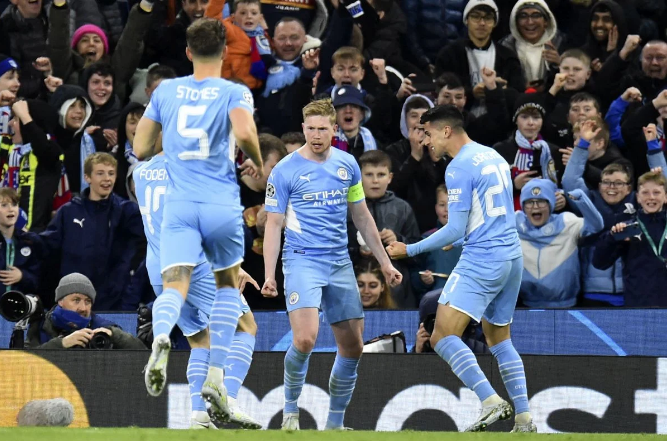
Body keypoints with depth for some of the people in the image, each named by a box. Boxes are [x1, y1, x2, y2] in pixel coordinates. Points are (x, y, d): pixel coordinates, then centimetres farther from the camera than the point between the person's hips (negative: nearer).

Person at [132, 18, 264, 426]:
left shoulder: (166, 90, 10)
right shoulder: (235, 93, 0)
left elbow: (140, 150, 14)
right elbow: (244, 132, -20)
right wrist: (258, 163, -1)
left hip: (178, 205, 1)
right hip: (222, 205, -1)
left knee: (175, 286, -11)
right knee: (229, 284, 21)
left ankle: (161, 338, -47)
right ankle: (216, 375, 10)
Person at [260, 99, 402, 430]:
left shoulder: (347, 164, 8)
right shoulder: (286, 170, -4)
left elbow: (361, 216, 17)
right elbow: (273, 224, -3)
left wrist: (384, 262, 16)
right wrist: (269, 275, -11)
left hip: (339, 264, 5)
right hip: (301, 262, -5)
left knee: (352, 347, 4)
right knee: (305, 339, -22)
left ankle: (335, 422, 16)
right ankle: (290, 409, 0)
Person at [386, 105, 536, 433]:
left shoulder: (459, 168, -11)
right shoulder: (493, 156, 15)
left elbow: (455, 229, -14)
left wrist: (410, 250, -7)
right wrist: (456, 240, 33)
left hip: (481, 262, -9)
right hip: (512, 256, 9)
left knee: (443, 337, -14)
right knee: (499, 339, 18)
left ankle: (491, 401, -27)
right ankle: (523, 418, 11)